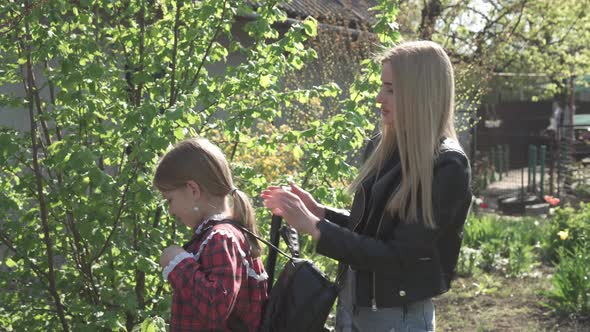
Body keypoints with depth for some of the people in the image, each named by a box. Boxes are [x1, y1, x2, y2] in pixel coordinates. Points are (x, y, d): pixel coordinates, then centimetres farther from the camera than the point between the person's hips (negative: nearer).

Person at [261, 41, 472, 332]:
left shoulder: (447, 167, -18)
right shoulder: (381, 149, 2)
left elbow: (398, 254, -21)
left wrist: (315, 228, -23)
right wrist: (317, 211, -1)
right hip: (350, 302, 6)